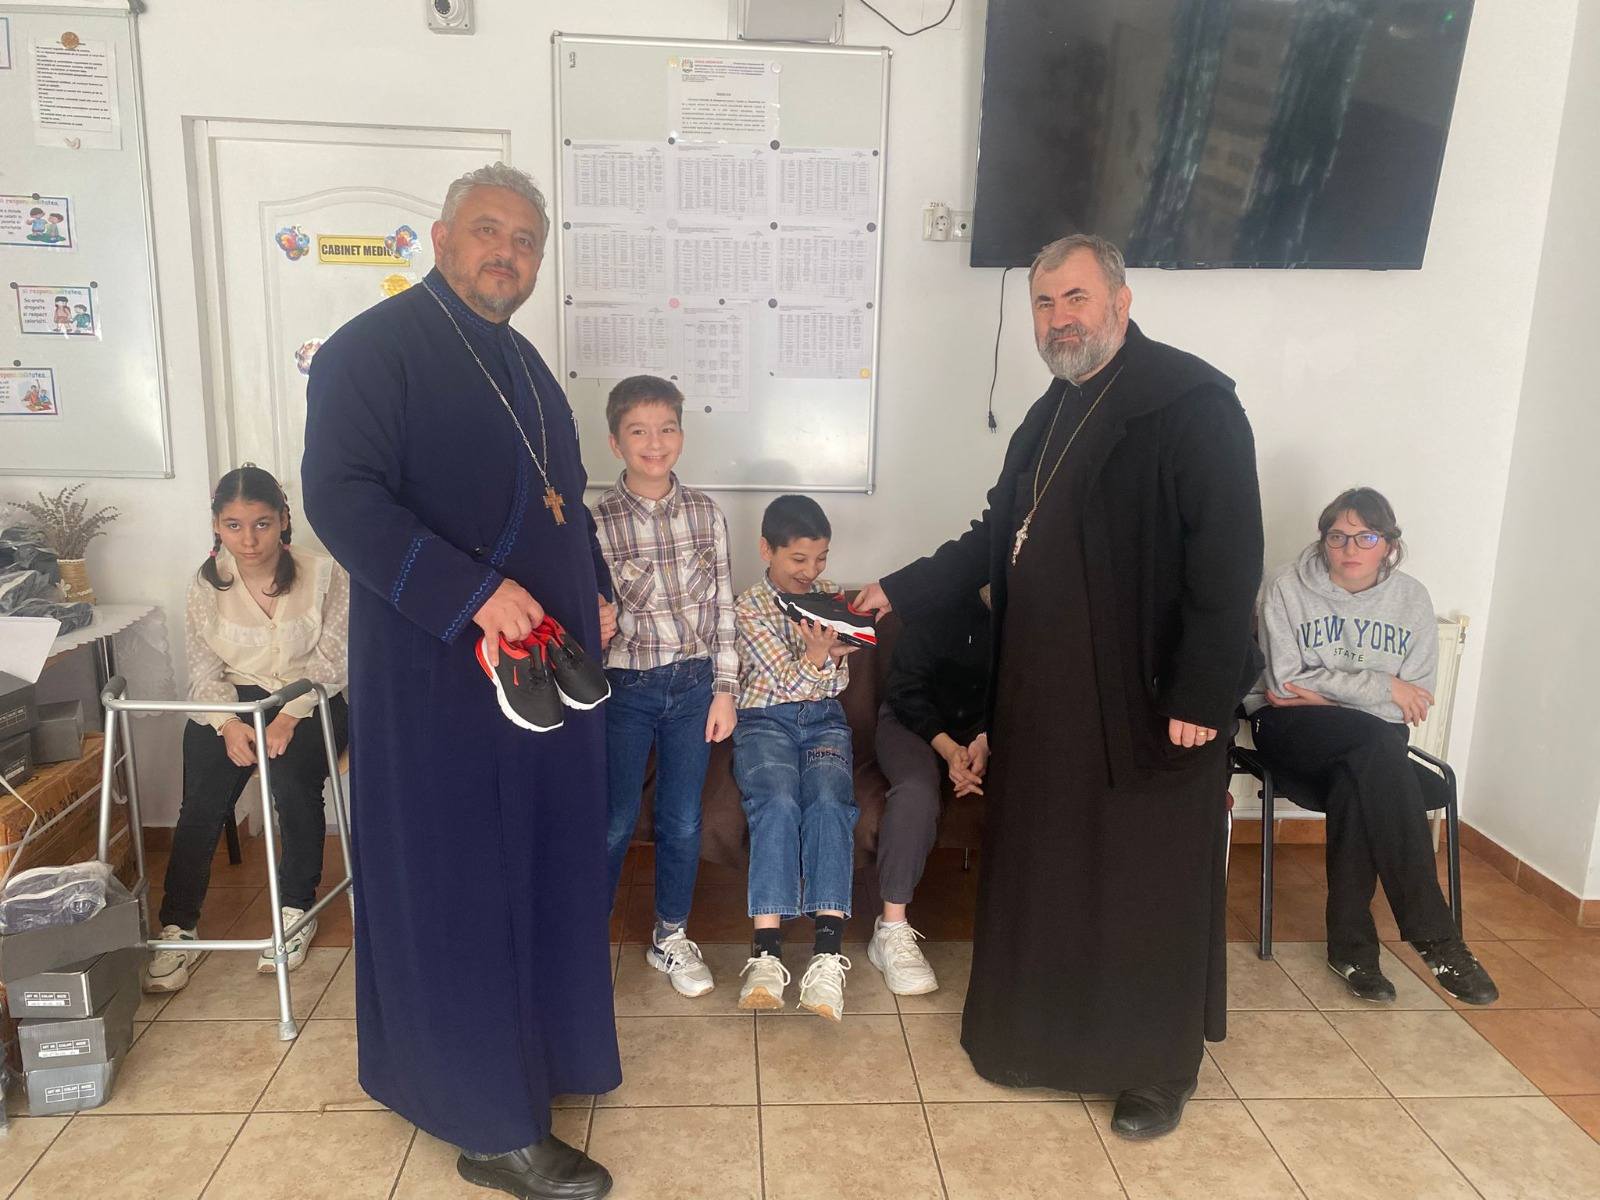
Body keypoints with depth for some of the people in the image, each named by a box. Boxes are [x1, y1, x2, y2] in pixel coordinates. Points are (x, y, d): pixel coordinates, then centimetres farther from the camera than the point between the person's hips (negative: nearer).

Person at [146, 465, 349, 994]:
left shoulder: (322, 574, -10)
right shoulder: (206, 583, -2)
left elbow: (331, 658, -11)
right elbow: (203, 668, -1)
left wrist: (290, 716, -24)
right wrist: (229, 724, -19)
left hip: (308, 700, -2)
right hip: (229, 700, 3)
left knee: (292, 781, -29)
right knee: (200, 806, -19)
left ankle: (296, 910, -8)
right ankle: (178, 929, -6)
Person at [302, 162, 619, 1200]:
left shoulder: (523, 364, 16)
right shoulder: (375, 349, -10)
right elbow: (341, 498, -20)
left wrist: (596, 591, 10)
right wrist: (480, 592, -27)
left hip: (548, 659, 8)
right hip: (440, 673, -8)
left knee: (545, 863, 17)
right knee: (461, 886, 2)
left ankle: (536, 1044, 38)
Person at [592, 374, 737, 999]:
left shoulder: (707, 513, 0)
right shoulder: (598, 520, -8)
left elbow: (721, 606, 2)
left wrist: (724, 689, 1)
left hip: (693, 684, 2)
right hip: (624, 687, -2)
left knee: (683, 821, 11)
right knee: (614, 823, 8)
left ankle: (670, 936, 31)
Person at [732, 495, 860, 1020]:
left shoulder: (829, 597, 13)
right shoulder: (748, 607, 2)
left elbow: (837, 681, 9)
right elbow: (786, 679, -7)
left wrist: (829, 653, -13)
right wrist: (817, 656, -28)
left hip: (823, 720, 2)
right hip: (765, 720, -2)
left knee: (829, 802, -29)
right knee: (778, 803, -32)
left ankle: (828, 952, -38)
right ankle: (767, 952, -37)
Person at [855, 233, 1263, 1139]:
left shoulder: (1191, 403, -12)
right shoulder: (1052, 418, 15)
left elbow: (1230, 557, -18)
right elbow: (998, 539, 22)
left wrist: (1201, 695, -20)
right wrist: (900, 592, 17)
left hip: (1149, 706, -7)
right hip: (1047, 698, 8)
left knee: (1153, 889, 7)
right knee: (1043, 872, 16)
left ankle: (1161, 1067, 29)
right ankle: (1044, 1037, 37)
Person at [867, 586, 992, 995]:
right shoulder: (939, 609, -15)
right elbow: (906, 689, -12)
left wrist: (986, 739, -19)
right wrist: (948, 748, -23)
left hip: (988, 731, 3)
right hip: (915, 720, -3)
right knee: (916, 790, -34)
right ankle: (891, 931, -28)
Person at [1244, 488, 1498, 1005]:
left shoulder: (1412, 600, 3)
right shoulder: (1287, 589, -6)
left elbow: (1414, 700, -2)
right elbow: (1284, 682, -13)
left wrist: (1327, 693, -14)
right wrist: (1380, 687, -14)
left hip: (1369, 743, 3)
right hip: (1291, 729, -2)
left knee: (1356, 783, -33)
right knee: (1377, 741, -33)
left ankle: (1351, 943, -22)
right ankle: (1434, 935, -31)